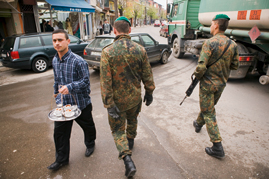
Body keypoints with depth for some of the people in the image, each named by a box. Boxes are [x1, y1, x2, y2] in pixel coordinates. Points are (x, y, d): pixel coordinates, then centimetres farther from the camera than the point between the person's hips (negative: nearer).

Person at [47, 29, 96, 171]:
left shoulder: (78, 61, -20)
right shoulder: (55, 60, 2)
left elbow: (85, 81, -18)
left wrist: (70, 86, -32)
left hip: (81, 102, -5)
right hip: (62, 102, 5)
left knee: (87, 126, 17)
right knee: (59, 131, 9)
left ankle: (90, 144, 48)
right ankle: (61, 159, 28)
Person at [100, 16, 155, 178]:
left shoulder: (108, 52, -17)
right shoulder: (140, 50, -9)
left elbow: (105, 82, -20)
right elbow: (147, 75, -2)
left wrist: (109, 105, -14)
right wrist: (149, 93, 12)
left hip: (118, 99, -3)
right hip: (135, 97, 3)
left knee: (118, 129, 14)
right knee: (132, 120, 29)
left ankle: (128, 159, 3)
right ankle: (130, 141, 53)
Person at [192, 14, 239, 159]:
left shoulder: (209, 43, -19)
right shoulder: (233, 45, 1)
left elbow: (201, 67, -26)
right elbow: (234, 66, 8)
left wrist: (197, 75, -6)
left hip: (208, 83, -7)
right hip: (222, 83, 7)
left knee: (209, 114, 1)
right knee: (208, 106, 26)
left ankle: (217, 148, 3)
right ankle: (198, 124, 51)